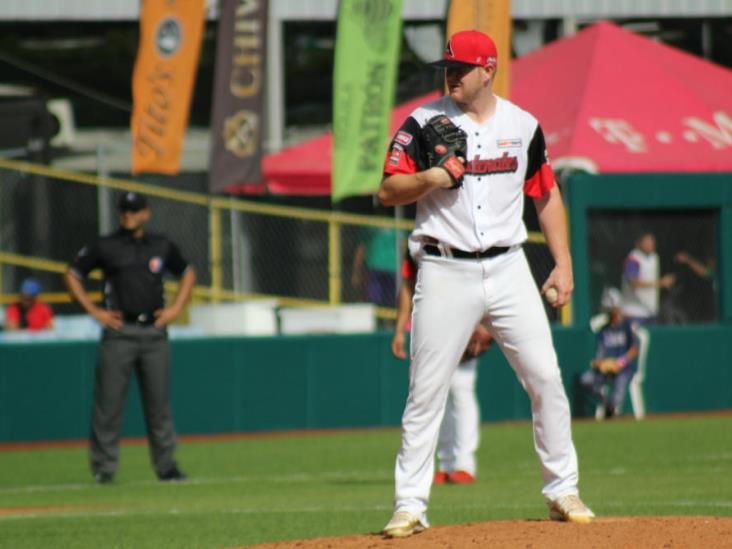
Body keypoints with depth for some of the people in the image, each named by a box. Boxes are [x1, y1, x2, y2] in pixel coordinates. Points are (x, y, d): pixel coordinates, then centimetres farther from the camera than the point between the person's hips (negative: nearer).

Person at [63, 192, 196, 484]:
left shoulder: (161, 246, 10)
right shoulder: (105, 247, 2)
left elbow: (188, 273, 24)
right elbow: (72, 275, 7)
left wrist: (176, 307, 10)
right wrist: (94, 311, -1)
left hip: (154, 331, 2)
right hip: (119, 332, -2)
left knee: (159, 402, 3)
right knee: (109, 402, -5)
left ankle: (165, 465, 11)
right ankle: (104, 468, -1)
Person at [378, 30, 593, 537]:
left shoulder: (523, 125, 7)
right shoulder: (424, 124, 0)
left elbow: (547, 196, 14)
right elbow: (388, 192, -2)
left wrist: (563, 264, 7)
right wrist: (429, 178, -21)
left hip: (508, 268, 2)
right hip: (446, 274, -2)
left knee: (546, 377, -1)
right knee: (426, 392, -4)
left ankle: (562, 492, 11)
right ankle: (410, 506, 0)